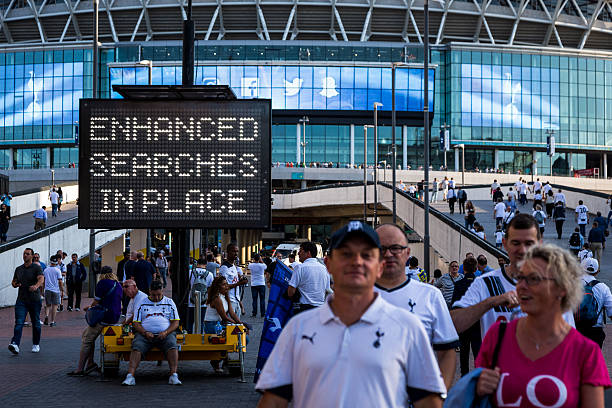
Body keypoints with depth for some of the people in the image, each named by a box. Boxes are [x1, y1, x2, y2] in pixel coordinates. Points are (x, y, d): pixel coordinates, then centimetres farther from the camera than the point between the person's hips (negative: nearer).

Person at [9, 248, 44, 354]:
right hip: (21, 300, 3)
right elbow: (13, 282, 24)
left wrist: (36, 286, -41)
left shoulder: (37, 268, -3)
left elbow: (41, 279, -19)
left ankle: (36, 344, 23)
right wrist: (15, 284, -2)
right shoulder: (18, 269, 13)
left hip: (34, 300, -3)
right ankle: (15, 344, -23)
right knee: (19, 322, -11)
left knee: (36, 323, 8)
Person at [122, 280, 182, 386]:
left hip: (165, 334, 0)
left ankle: (174, 376, -40)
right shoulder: (142, 303, 15)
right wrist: (145, 333, -10)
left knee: (172, 345, -32)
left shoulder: (169, 302, 15)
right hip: (145, 334, 0)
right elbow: (136, 323, 10)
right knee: (137, 347, -29)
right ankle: (130, 376, -39)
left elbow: (175, 322, 10)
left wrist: (165, 332, -9)